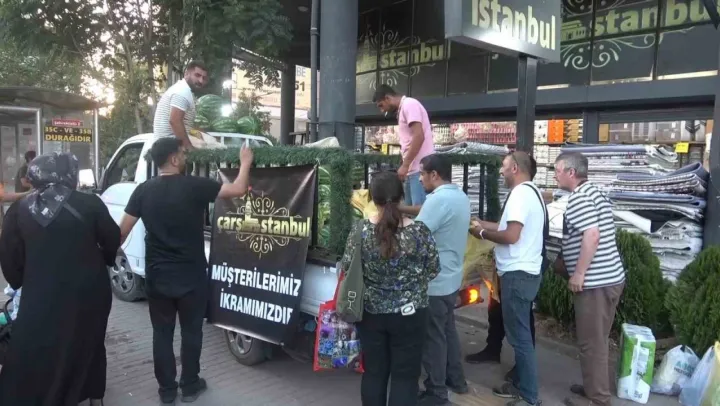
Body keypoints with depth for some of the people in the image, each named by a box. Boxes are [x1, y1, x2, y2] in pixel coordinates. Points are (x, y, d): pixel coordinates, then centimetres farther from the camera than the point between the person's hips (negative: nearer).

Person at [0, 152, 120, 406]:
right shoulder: (89, 204, -8)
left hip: (42, 294, -1)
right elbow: (112, 240, 1)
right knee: (88, 342, 21)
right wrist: (102, 262, 21)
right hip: (88, 290, 1)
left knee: (37, 352, 12)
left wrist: (21, 284, 18)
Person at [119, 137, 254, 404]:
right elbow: (238, 190, -10)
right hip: (191, 276, -3)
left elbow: (122, 231, 0)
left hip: (157, 276, 3)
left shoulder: (143, 191, -2)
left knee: (162, 333, 14)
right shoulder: (194, 186, -14)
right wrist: (245, 163, 7)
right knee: (191, 331, 13)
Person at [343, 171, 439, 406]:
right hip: (409, 313, -1)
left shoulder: (360, 230, -10)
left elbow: (346, 269, 0)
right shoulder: (419, 231, -12)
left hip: (370, 312, 2)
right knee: (405, 375, 9)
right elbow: (433, 269, -1)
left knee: (373, 371, 15)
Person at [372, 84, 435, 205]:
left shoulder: (409, 104, -7)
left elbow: (419, 136, -18)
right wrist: (406, 166, 19)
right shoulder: (403, 109, 22)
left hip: (420, 169, -10)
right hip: (413, 169, 10)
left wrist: (404, 165, -17)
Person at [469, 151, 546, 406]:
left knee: (520, 337, -3)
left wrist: (483, 234, -10)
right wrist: (486, 224, 15)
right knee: (520, 333, 18)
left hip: (517, 274, -11)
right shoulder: (531, 191, 16)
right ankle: (520, 385, 29)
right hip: (524, 272, 11)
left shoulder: (520, 193, -17)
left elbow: (511, 236, -25)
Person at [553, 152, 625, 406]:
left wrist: (578, 274, -20)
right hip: (610, 277, 10)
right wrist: (566, 263, 23)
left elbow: (592, 235, -27)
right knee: (597, 339, 20)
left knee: (591, 342, 1)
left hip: (596, 281, -10)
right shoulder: (593, 193, 16)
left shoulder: (578, 198, -15)